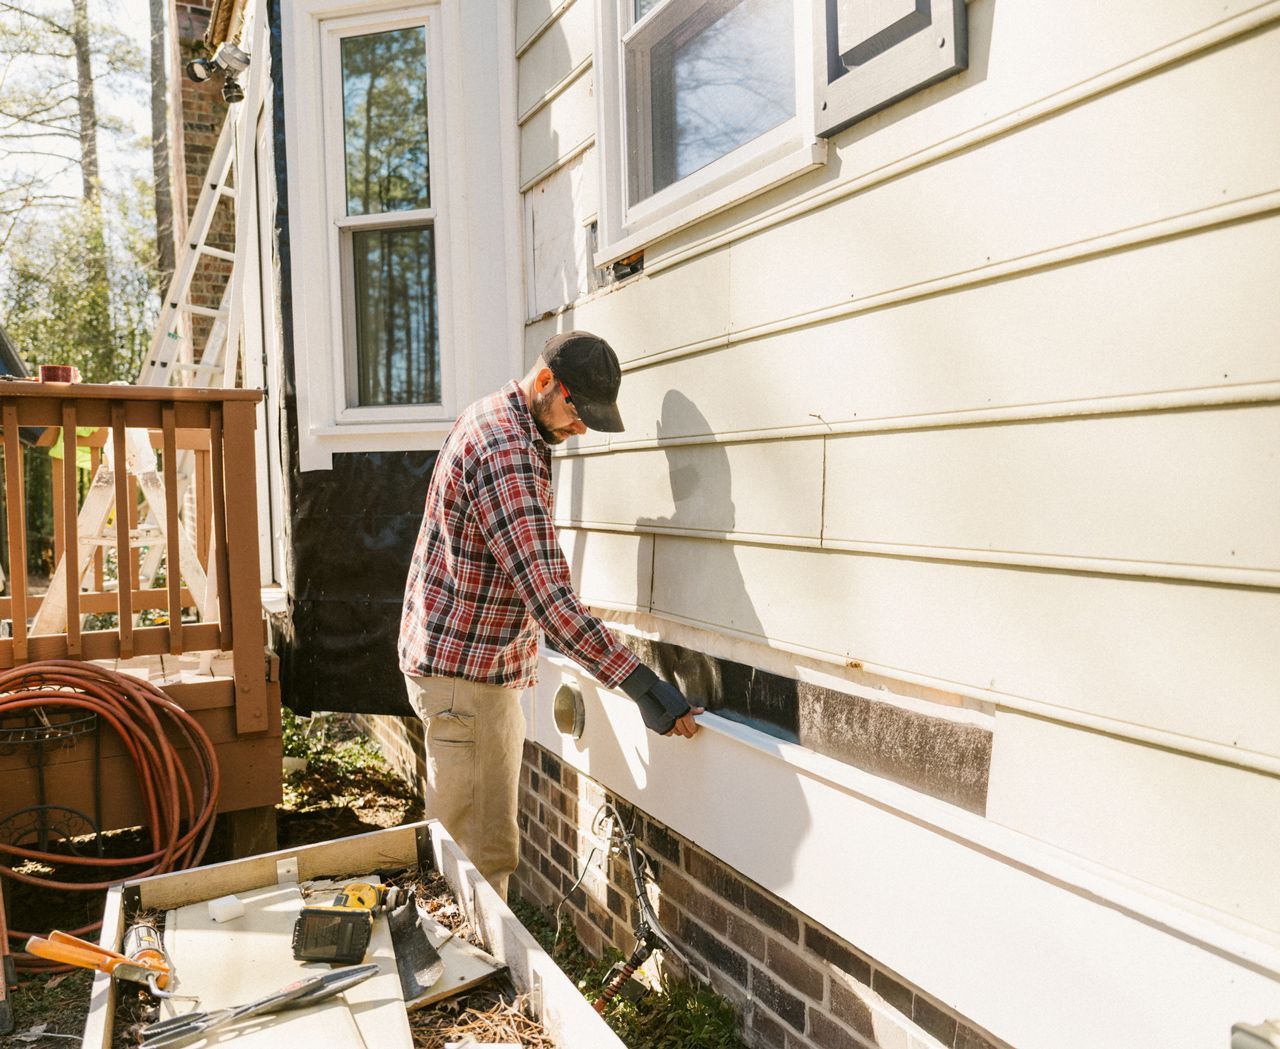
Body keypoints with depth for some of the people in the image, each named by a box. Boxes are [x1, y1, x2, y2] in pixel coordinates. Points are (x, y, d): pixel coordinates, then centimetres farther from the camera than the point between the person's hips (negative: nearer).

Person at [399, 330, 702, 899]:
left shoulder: (496, 417, 9)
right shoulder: (508, 455, -24)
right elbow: (547, 594, -32)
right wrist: (639, 682, -34)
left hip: (486, 667, 10)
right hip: (464, 673, -10)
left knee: (485, 843, 19)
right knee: (483, 855, -1)